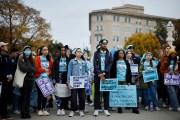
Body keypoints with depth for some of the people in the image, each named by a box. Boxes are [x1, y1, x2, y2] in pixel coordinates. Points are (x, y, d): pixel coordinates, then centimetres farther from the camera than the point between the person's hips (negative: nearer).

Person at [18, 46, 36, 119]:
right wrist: (30, 68, -6)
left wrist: (27, 68, -11)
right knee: (23, 96, 1)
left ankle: (27, 112, 15)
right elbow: (23, 69, -17)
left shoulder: (32, 60, 11)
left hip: (31, 80, 4)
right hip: (23, 80, -4)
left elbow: (34, 70, -1)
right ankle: (23, 113, 7)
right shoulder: (21, 60, -1)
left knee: (28, 97, 8)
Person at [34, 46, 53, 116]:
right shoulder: (38, 58, -2)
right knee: (40, 94, -3)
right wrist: (44, 70, -9)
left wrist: (49, 73, -6)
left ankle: (43, 109, 16)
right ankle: (39, 109, 8)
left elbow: (51, 68, 11)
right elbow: (36, 68, -10)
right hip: (39, 78, -4)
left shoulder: (49, 59, 12)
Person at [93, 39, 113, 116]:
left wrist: (104, 73, -12)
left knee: (106, 92, 2)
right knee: (97, 92, 2)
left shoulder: (109, 53, 8)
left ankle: (106, 109, 8)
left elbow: (110, 64, 0)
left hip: (106, 75, 1)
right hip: (97, 75, -1)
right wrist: (99, 74, -14)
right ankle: (96, 109, 7)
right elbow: (95, 64, -3)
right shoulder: (96, 53, 4)